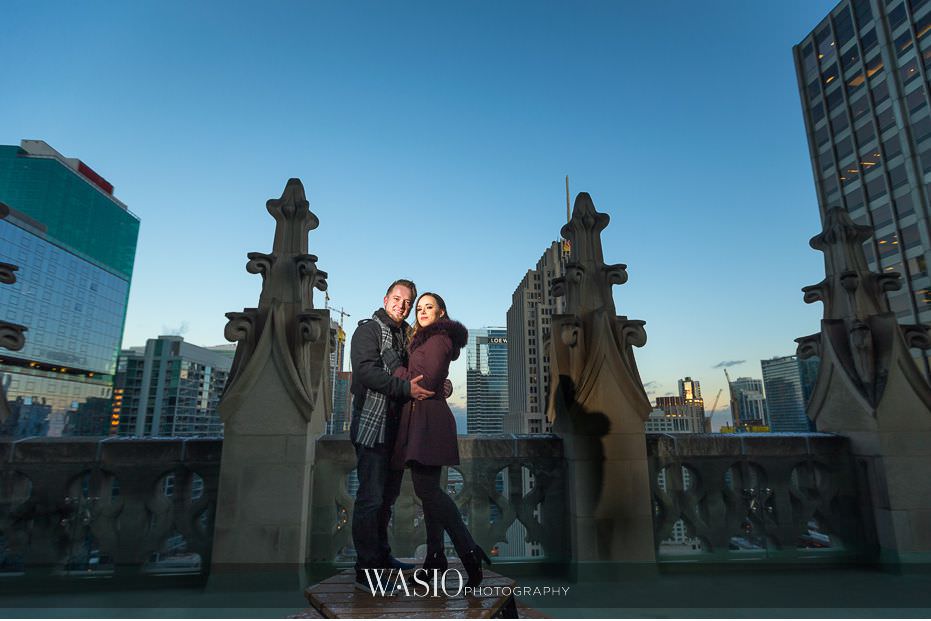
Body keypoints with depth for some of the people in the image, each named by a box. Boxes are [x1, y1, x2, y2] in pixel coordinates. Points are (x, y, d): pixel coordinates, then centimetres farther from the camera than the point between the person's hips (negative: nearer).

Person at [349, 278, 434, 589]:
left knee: (388, 494, 17)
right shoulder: (368, 330, -6)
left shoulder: (407, 334, 17)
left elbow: (413, 373, 21)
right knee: (371, 497, -5)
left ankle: (381, 556, 31)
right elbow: (367, 371, -20)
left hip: (397, 428, 8)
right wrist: (405, 387, -28)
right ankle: (366, 569, 6)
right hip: (372, 425, -8)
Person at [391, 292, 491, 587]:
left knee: (427, 488, -12)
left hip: (428, 421, -10)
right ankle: (435, 558, 18)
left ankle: (470, 553, -6)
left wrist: (400, 373, -3)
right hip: (419, 419, 10)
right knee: (428, 488, 10)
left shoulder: (439, 339, -8)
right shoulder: (424, 340, 22)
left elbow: (426, 380, -16)